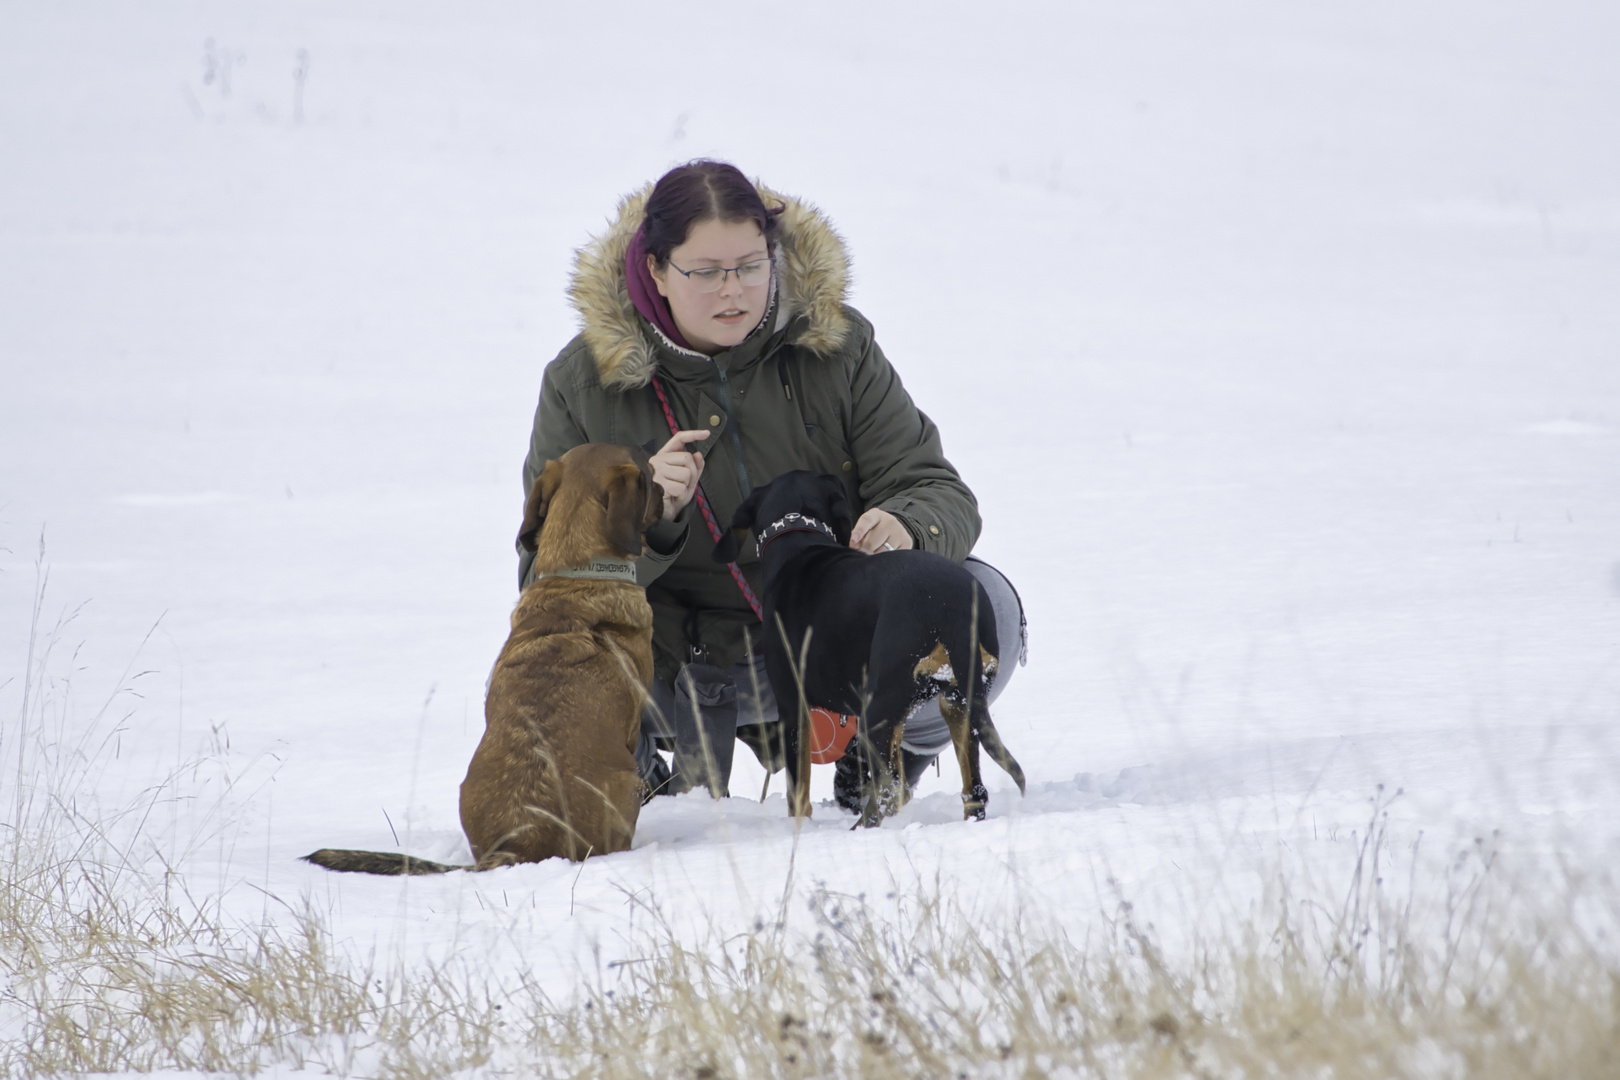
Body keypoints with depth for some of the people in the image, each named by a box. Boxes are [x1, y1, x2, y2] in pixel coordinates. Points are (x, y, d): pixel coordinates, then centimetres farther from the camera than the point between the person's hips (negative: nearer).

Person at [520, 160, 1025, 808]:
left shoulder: (834, 347, -6)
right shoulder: (583, 383, -10)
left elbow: (936, 490, -7)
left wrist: (906, 528, -33)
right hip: (674, 670, -1)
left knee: (985, 608, -24)